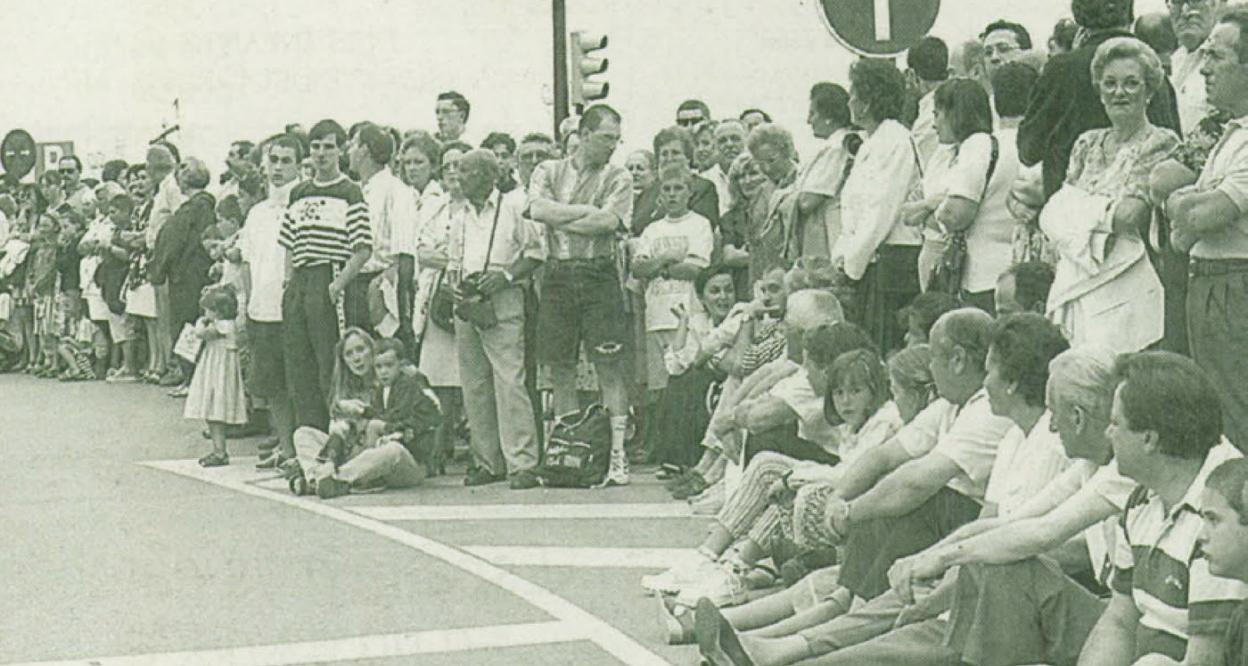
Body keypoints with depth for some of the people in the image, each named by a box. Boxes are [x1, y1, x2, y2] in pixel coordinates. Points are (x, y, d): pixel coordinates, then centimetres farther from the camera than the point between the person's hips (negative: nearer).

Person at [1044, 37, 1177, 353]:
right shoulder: (1088, 145, 17)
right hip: (1071, 285, 6)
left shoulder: (1161, 145, -1)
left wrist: (1076, 208, -2)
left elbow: (1129, 215, -14)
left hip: (1125, 289, -5)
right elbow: (1050, 218, 9)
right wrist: (1108, 211, -6)